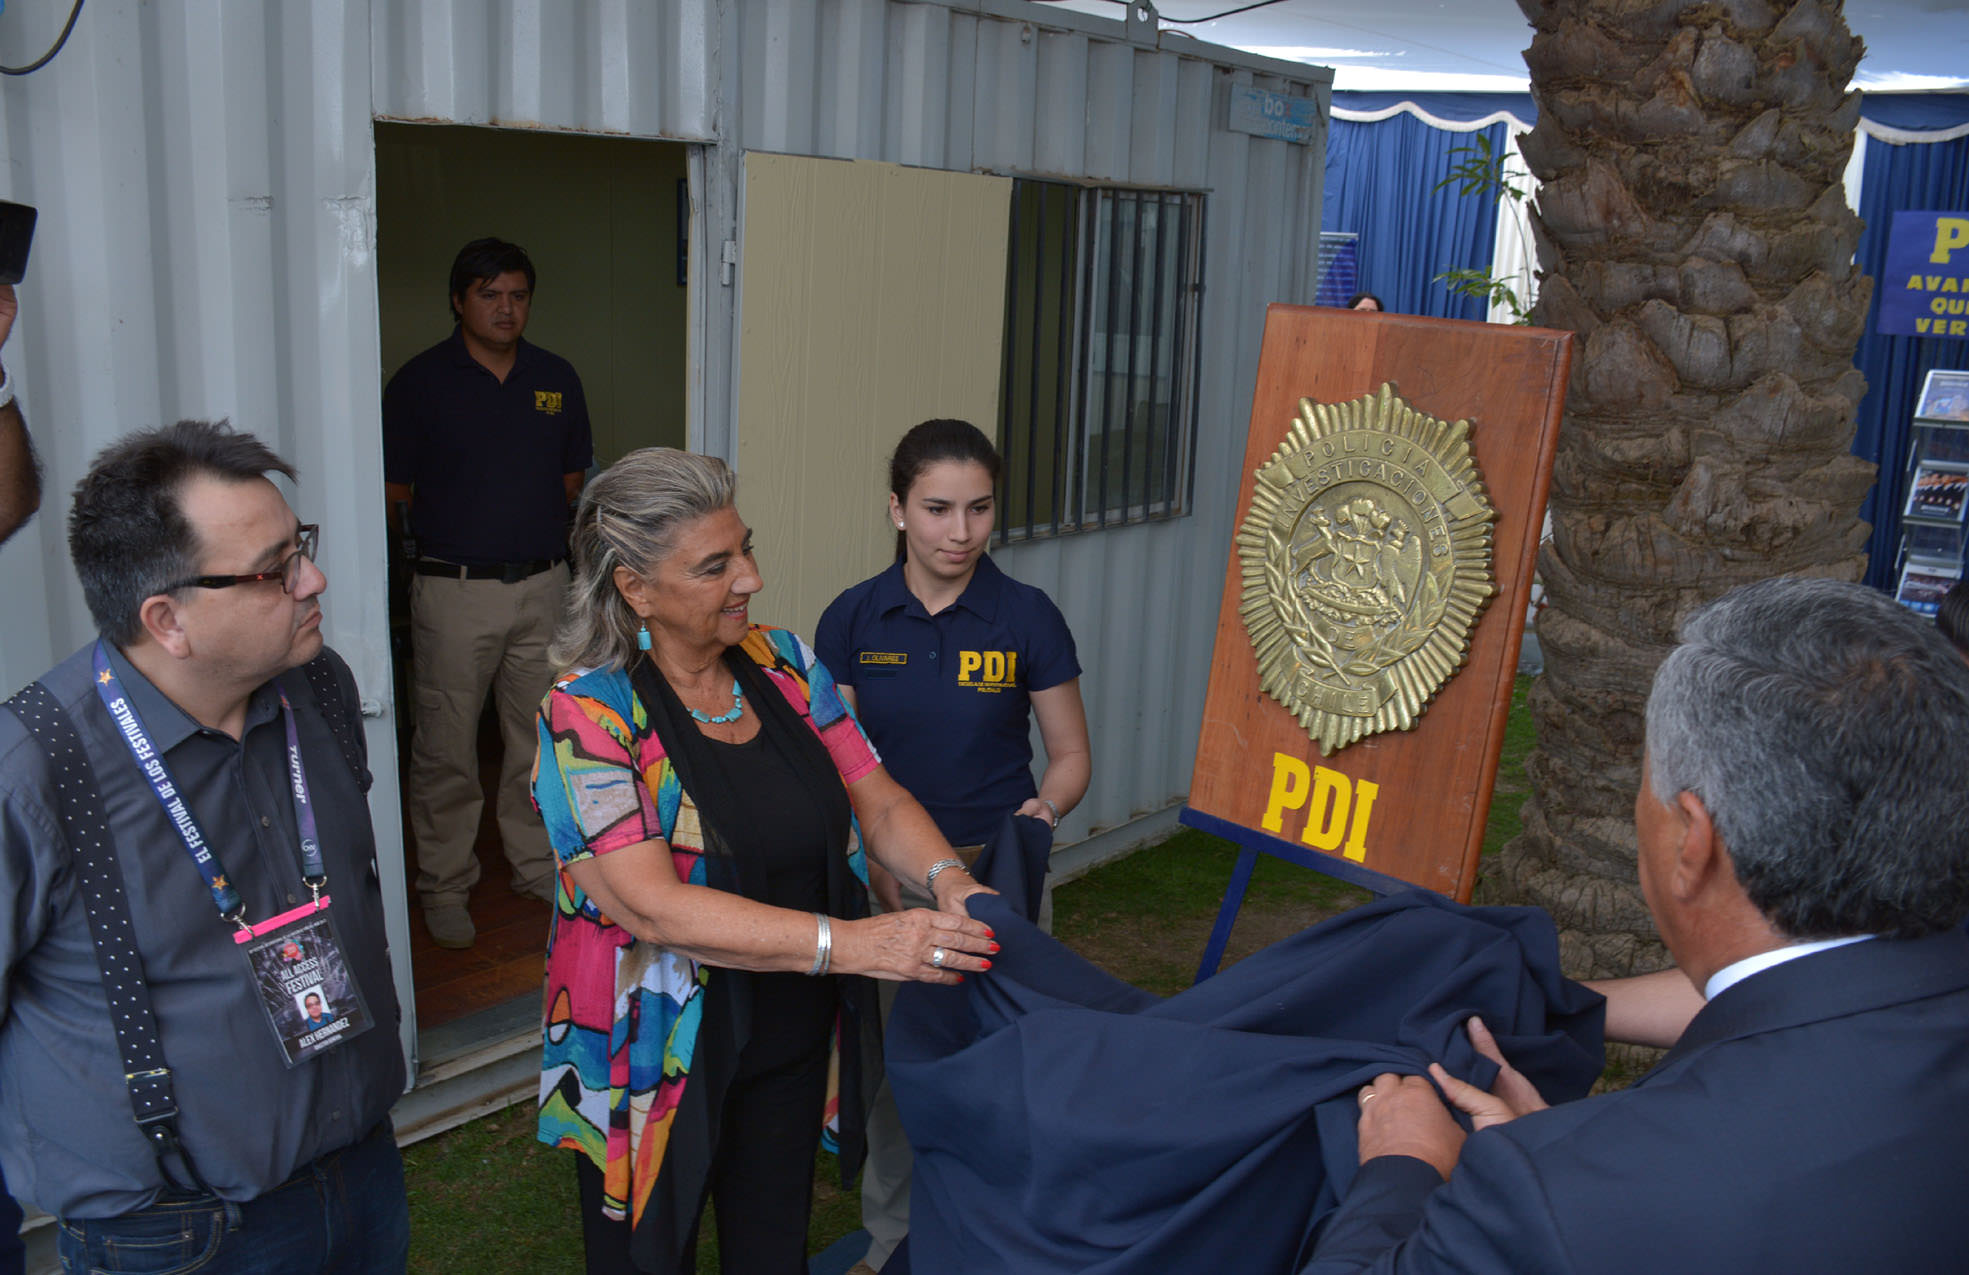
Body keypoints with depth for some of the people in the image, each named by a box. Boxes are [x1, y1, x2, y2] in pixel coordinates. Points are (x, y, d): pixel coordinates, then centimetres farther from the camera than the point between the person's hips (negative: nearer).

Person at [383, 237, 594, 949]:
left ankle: (537, 863, 28)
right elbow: (393, 492, -2)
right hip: (453, 590, -4)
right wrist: (457, 517, 0)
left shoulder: (557, 379, 8)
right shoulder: (421, 382, -3)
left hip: (543, 583, 4)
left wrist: (516, 514, 5)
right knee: (446, 749, 2)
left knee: (540, 737, 12)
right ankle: (444, 885, 16)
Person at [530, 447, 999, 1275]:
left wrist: (947, 878, -23)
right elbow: (651, 907, -27)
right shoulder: (589, 712, -19)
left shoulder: (783, 664, -2)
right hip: (659, 1065, -4)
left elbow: (879, 802, 0)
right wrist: (854, 943, -34)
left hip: (794, 1043, 5)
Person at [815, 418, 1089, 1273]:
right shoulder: (853, 619, -3)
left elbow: (1070, 756, 1)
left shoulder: (1027, 617, -6)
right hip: (884, 874, 1)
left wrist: (1044, 808, -21)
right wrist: (882, 878, -13)